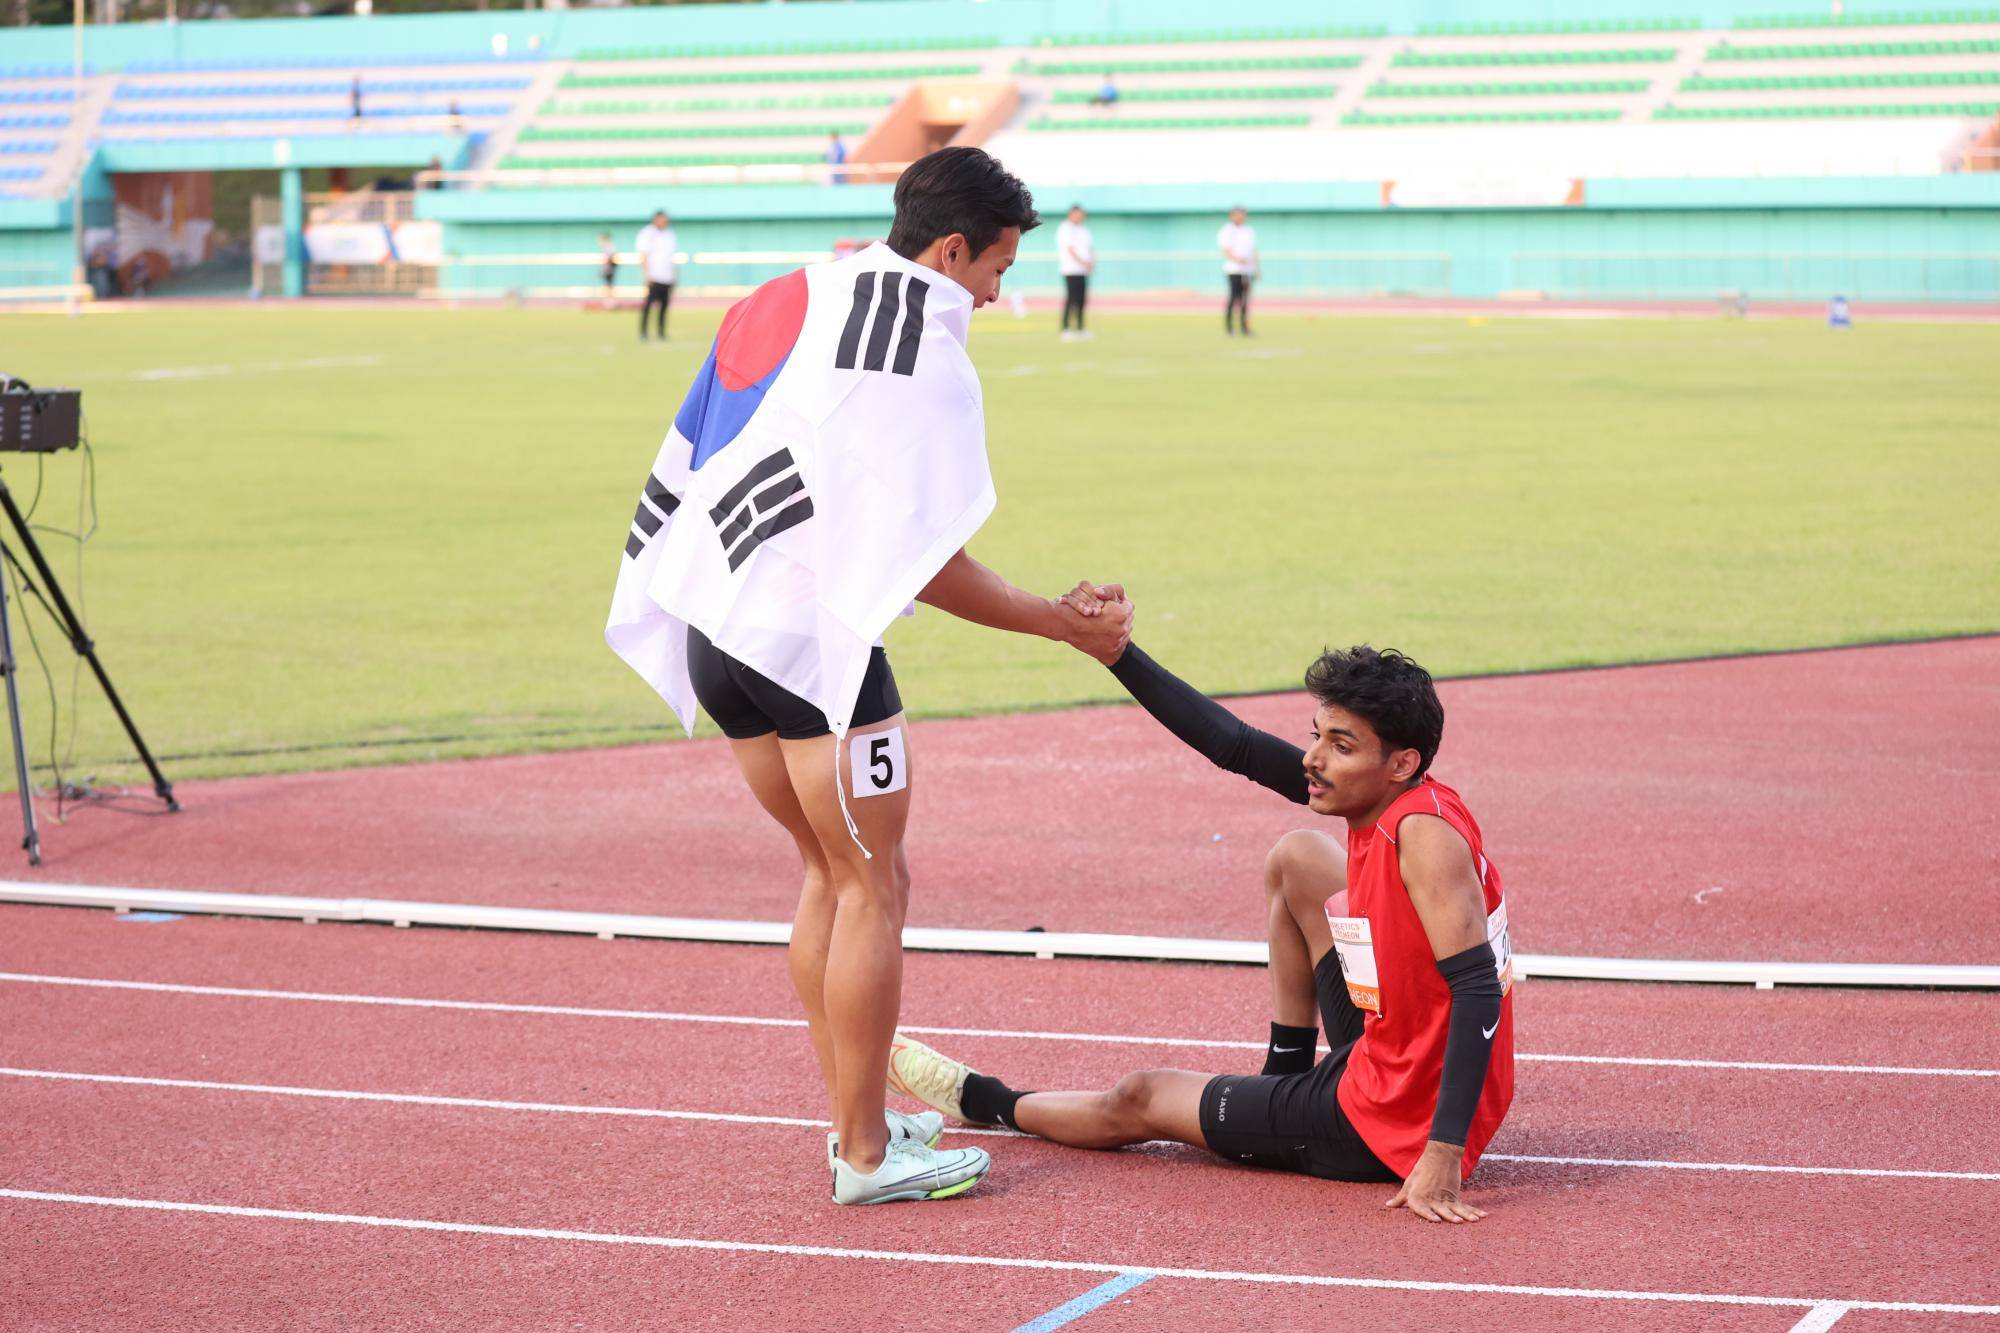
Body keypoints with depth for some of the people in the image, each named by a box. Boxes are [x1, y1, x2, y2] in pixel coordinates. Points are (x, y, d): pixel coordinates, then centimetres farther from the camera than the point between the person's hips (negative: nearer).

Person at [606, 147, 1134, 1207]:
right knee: (872, 887, 2)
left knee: (829, 872, 19)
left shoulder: (784, 301, 10)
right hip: (810, 641, -9)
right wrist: (1062, 623, -6)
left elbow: (691, 460, 14)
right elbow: (925, 564, -17)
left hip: (714, 624, 9)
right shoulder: (923, 358, -15)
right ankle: (867, 1155, 8)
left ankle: (853, 1116, 26)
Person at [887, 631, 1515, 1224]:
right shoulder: (1377, 796, -2)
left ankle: (985, 1101, 43)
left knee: (1139, 1100, 12)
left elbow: (1479, 991, -33)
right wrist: (1115, 649, -2)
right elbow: (1235, 746, 4)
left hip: (1388, 1129, -8)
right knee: (1297, 857, 19)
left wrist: (1443, 1155, -37)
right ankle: (1285, 1074, 30)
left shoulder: (1423, 836, -27)